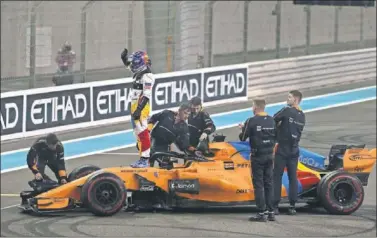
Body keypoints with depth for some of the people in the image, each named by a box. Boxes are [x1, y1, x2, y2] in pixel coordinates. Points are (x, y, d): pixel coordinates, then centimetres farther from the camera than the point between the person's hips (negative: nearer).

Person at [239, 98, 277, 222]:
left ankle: (262, 213, -4)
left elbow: (242, 138, -6)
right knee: (268, 184, 12)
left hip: (257, 156, -5)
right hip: (270, 155, 5)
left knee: (258, 184, -1)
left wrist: (243, 129, 13)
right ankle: (270, 212, 12)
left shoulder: (251, 121, -13)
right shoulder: (271, 120, 4)